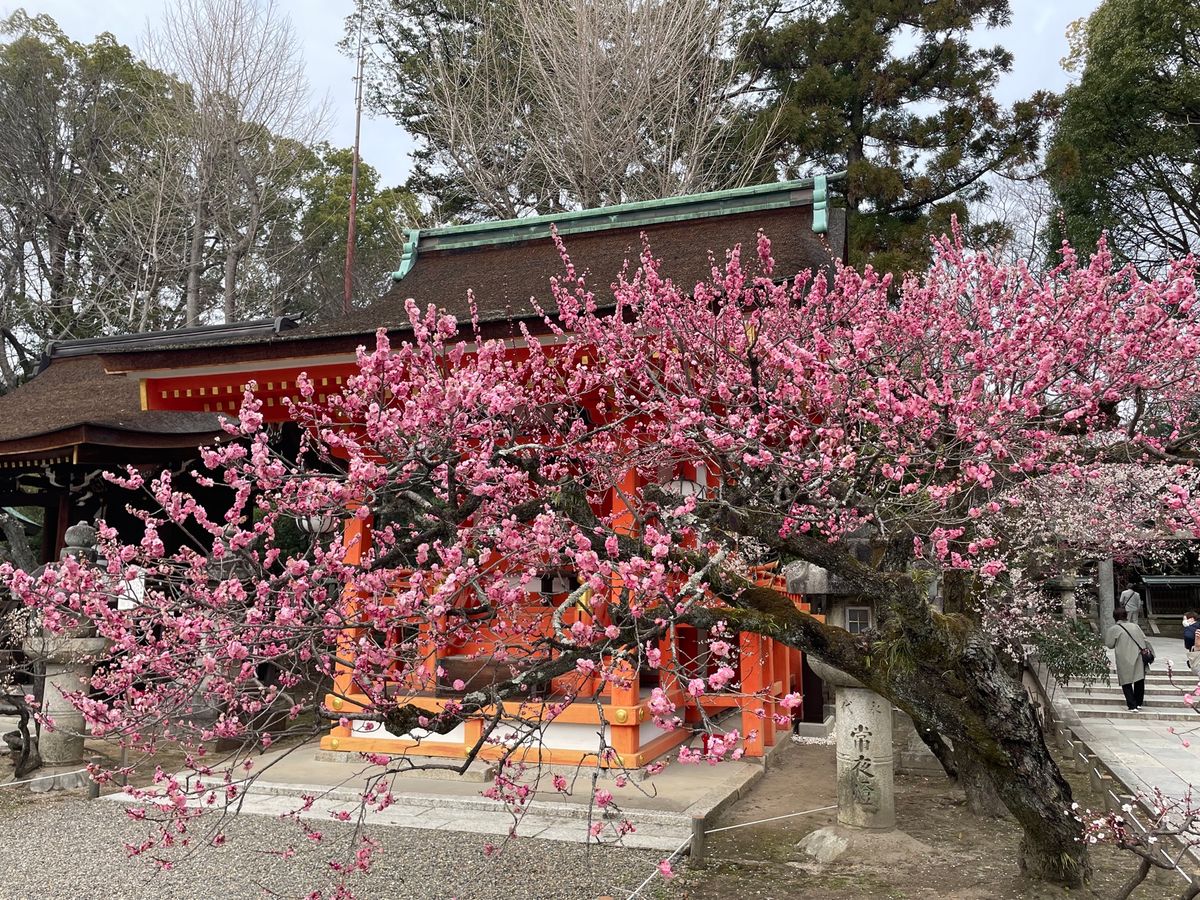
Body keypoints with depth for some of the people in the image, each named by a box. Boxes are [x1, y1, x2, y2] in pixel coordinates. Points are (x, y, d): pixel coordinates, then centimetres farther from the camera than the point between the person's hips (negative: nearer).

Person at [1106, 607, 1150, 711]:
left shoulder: (1114, 629, -7)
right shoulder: (1135, 626, 5)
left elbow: (1110, 645, -1)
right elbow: (1144, 639, 9)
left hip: (1125, 661, -4)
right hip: (1138, 659, 4)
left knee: (1126, 684, 4)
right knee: (1139, 681, 17)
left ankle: (1132, 705, -3)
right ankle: (1138, 703, 25)